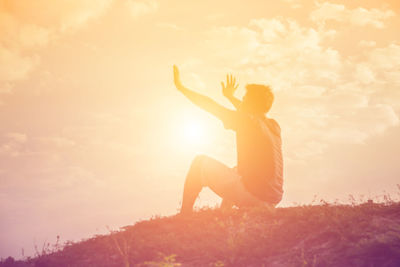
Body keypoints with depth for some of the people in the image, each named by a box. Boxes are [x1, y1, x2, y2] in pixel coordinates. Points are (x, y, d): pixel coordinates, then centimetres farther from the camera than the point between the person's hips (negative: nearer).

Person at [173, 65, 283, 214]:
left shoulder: (246, 121, -10)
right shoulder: (274, 126, 11)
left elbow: (210, 105, -5)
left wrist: (181, 87, 5)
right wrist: (230, 97, 43)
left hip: (252, 197, -8)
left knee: (200, 163, 5)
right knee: (235, 171, 37)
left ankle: (184, 215, 8)